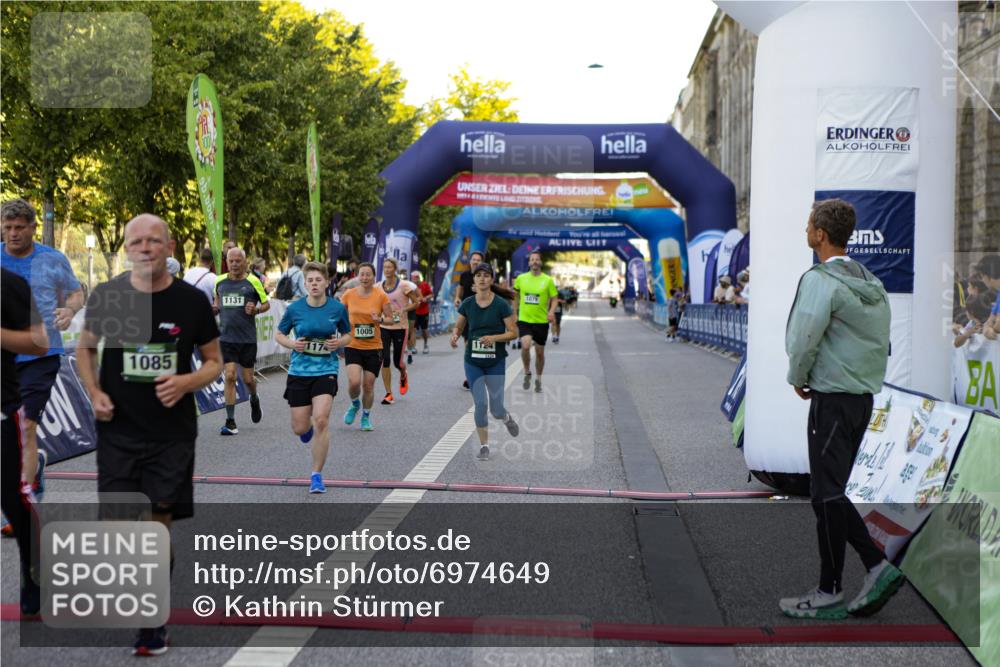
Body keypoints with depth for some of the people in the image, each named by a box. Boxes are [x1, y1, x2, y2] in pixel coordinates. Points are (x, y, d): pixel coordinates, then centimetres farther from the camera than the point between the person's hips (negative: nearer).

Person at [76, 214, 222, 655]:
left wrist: (186, 382, -15)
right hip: (118, 432, 1)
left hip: (172, 433, 0)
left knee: (159, 525, 4)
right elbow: (85, 348, 14)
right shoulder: (105, 296, -1)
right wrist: (94, 394, -3)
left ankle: (152, 623, 20)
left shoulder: (191, 300, -3)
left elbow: (214, 361, 6)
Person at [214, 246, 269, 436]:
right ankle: (230, 422, -4)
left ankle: (254, 399, 43)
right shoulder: (220, 281, 6)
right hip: (227, 338, 1)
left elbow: (267, 304, 5)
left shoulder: (252, 281, -3)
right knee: (230, 376, -8)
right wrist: (215, 308, 2)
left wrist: (256, 309, -16)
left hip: (247, 338, -1)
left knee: (248, 379, 7)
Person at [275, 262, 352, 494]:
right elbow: (279, 334, 9)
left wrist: (340, 342, -11)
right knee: (299, 428, 5)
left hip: (326, 371, -1)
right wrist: (292, 344, -11)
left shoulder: (338, 308, -4)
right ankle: (308, 426, 47)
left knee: (321, 420, -17)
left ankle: (317, 475, -4)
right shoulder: (295, 308, -4)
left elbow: (347, 335, 11)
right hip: (299, 371, 1)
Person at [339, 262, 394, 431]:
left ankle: (366, 418, 26)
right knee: (354, 382, -16)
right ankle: (355, 404, 18)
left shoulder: (381, 296, -4)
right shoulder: (348, 295, -1)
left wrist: (380, 319, -18)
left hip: (373, 347, 0)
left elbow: (390, 318, 3)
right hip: (353, 346, 0)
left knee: (368, 385, 4)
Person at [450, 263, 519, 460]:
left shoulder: (501, 305, -8)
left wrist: (494, 337, -22)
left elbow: (513, 332, -6)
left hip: (496, 362, -1)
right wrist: (455, 335, -11)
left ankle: (507, 418, 40)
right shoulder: (467, 304, 0)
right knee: (480, 404, -6)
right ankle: (484, 446, 10)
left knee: (496, 409, 2)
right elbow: (458, 326, 12)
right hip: (473, 362, 2)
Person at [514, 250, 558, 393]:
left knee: (540, 352, 8)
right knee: (525, 346, -23)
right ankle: (527, 373, 2)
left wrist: (551, 311, -16)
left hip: (541, 321, 0)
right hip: (524, 320, 0)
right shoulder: (521, 278, 2)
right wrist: (515, 312, 16)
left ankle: (538, 380, 28)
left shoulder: (547, 280, -2)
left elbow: (554, 298, 3)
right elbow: (516, 294, 18)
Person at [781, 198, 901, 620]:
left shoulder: (820, 281, -15)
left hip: (832, 399, -9)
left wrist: (797, 378, -1)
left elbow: (803, 340, -20)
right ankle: (877, 567, 11)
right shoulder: (872, 284, 13)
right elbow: (880, 343, 17)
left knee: (827, 495, -2)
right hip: (864, 397, 9)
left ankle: (830, 593, 5)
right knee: (830, 493, 15)